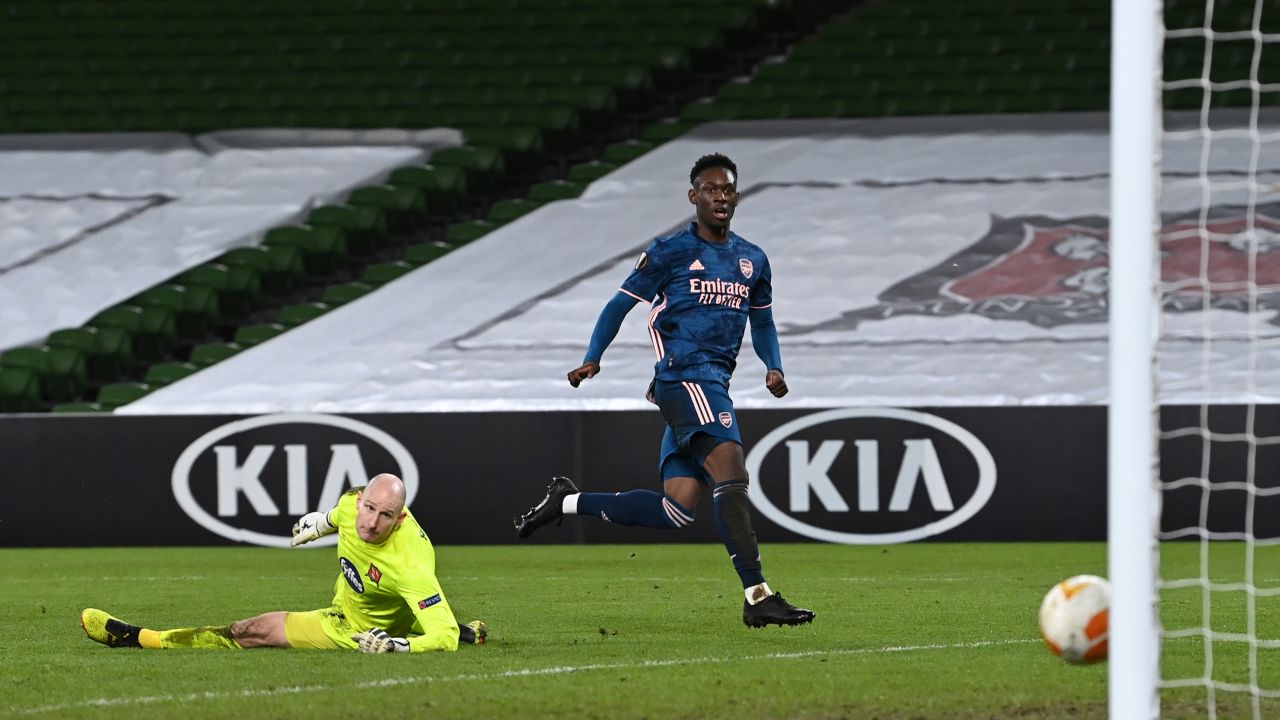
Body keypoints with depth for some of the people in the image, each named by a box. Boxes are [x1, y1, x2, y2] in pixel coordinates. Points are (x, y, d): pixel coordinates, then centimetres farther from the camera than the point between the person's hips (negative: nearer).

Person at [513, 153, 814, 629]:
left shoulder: (753, 261, 17)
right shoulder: (671, 252, 0)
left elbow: (762, 322, 29)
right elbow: (622, 303, 5)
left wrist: (774, 367, 10)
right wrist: (593, 359, -5)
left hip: (714, 385, 7)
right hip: (684, 376, -7)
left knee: (678, 508, 3)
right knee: (731, 474, -23)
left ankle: (568, 502, 19)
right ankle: (757, 597, -27)